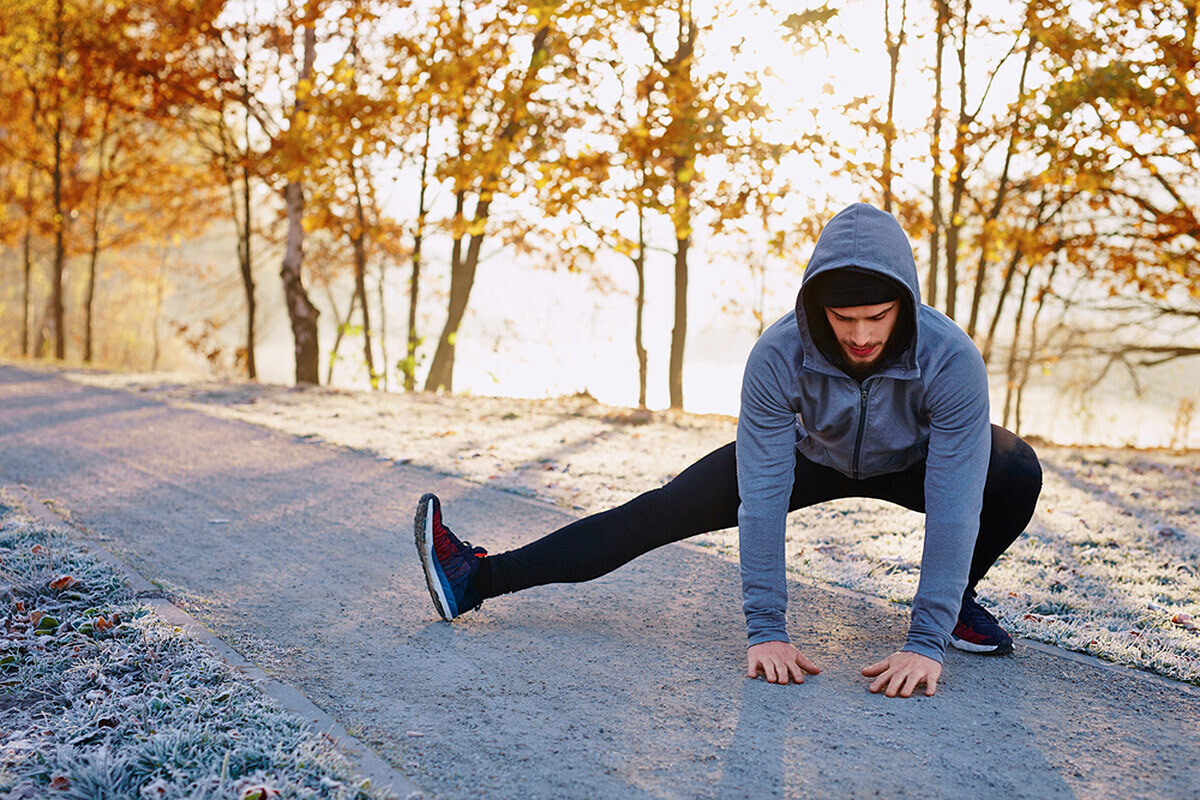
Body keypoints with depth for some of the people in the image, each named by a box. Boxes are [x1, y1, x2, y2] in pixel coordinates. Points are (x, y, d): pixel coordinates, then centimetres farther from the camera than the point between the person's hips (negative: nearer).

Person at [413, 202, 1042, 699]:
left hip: (912, 462, 0)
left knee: (1016, 475, -29)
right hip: (812, 453, 0)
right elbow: (763, 498, -34)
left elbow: (953, 506, -38)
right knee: (666, 510, -12)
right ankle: (478, 578, -10)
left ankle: (955, 602, 1)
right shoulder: (778, 356, -36)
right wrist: (765, 630, -36)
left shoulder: (951, 359, -39)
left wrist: (926, 642, -42)